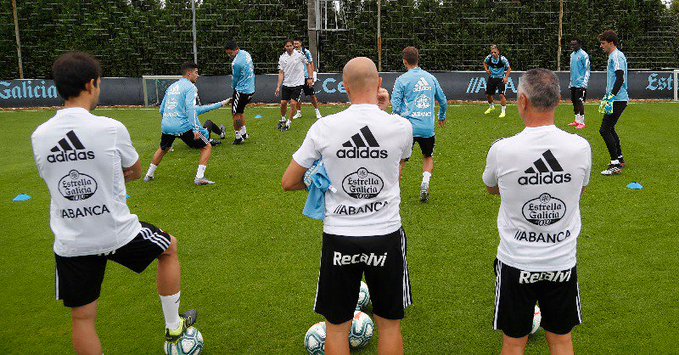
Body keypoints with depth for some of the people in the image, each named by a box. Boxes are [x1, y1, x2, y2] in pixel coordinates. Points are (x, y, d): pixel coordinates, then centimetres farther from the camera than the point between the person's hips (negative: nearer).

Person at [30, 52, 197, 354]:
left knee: (82, 318, 15)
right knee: (170, 247, 25)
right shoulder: (110, 128, -16)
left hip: (70, 245, 4)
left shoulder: (39, 136, -4)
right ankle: (173, 325, 36)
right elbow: (135, 173, 1)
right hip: (119, 235, -3)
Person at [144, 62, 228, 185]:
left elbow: (162, 109, 24)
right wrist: (196, 129, -23)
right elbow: (190, 108, -19)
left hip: (166, 125, 7)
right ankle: (199, 177, -7)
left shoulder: (172, 86, 19)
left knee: (163, 149, 31)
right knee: (207, 147, 4)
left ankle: (149, 175, 37)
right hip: (182, 126, -7)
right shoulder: (190, 87, -4)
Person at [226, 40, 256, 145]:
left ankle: (238, 137, 8)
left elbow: (235, 79, -7)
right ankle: (244, 133, 28)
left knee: (236, 114, 1)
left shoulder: (236, 63, -22)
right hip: (251, 90, 9)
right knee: (240, 111, 23)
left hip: (241, 91, -9)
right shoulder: (246, 53, 5)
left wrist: (234, 87, 14)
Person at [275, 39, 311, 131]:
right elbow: (281, 73, 2)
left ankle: (288, 123, 6)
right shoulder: (282, 57, 0)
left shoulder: (300, 54, -7)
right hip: (286, 84, 3)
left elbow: (308, 64, 7)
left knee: (293, 103, -7)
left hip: (298, 83, -3)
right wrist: (278, 86, -4)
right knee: (283, 103, 4)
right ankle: (283, 119, 29)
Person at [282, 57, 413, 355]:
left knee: (336, 328, 16)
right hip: (386, 236, 1)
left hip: (338, 238, 0)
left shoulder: (324, 127, -9)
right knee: (389, 325, 18)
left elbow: (288, 182, -2)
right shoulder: (401, 126, -8)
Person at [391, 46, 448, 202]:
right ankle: (425, 183, 3)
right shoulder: (430, 78, 11)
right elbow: (443, 101, 18)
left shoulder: (402, 80, -3)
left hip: (408, 127, -3)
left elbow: (395, 106, -8)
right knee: (428, 157, 23)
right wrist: (442, 117, 34)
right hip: (428, 128, 3)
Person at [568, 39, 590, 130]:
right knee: (574, 102, 10)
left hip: (580, 84, -8)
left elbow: (587, 70, -11)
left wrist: (585, 83, -18)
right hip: (573, 84, 8)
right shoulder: (572, 55, 15)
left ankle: (582, 122, -5)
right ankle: (577, 120, 18)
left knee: (580, 102, -9)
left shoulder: (583, 55, -9)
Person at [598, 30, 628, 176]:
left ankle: (615, 165, -10)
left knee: (604, 130, -12)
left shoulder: (617, 56, -13)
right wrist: (607, 97, 28)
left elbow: (620, 79, -22)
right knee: (609, 129, 19)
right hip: (616, 99, 11)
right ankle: (619, 159, 29)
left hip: (618, 100, -11)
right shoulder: (613, 56, 19)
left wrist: (611, 97, -25)